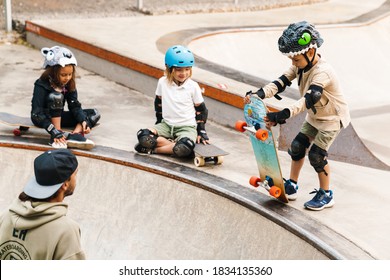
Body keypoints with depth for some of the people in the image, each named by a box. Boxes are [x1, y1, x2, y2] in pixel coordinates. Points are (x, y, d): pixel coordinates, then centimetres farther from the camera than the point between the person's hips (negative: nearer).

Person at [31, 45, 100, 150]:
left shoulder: (68, 84, -5)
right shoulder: (41, 85, -23)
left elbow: (75, 106, -7)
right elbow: (37, 113, -28)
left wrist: (83, 121, -27)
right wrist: (54, 131, -38)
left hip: (58, 117, 6)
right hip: (42, 119, -6)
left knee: (94, 114, -5)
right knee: (56, 96, -34)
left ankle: (75, 134, -32)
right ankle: (56, 137, -34)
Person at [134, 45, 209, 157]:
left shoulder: (193, 86, -6)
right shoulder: (163, 82, -2)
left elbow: (201, 109, 2)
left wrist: (201, 132, -1)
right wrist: (159, 121, 16)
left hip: (187, 127, -3)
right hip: (166, 125, 3)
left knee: (184, 149, -37)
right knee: (143, 136, -25)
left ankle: (155, 149, -17)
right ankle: (173, 145, -19)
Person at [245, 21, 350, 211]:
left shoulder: (322, 72, -33)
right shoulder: (301, 66, -6)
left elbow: (309, 99, -45)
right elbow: (281, 82, -16)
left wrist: (284, 114, -57)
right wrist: (260, 94, -34)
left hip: (332, 117, -8)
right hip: (314, 116, 8)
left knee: (316, 154, -13)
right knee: (297, 146, 4)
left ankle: (326, 195, 4)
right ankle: (291, 186, 18)